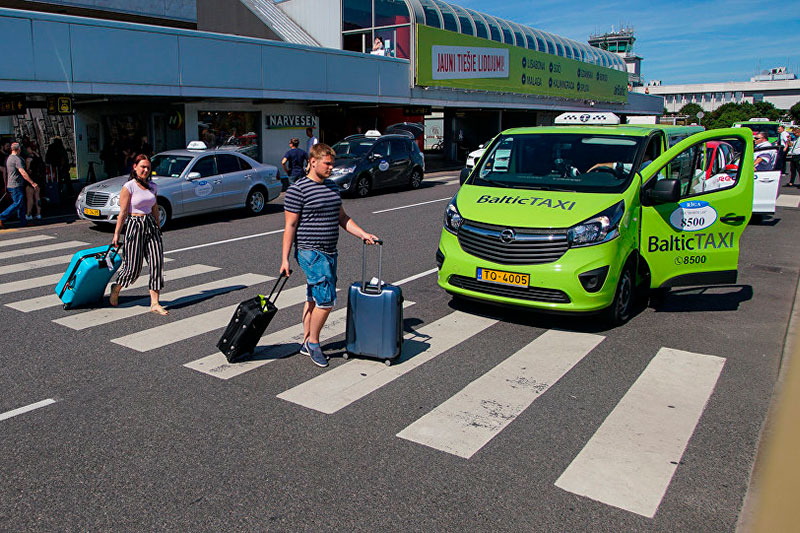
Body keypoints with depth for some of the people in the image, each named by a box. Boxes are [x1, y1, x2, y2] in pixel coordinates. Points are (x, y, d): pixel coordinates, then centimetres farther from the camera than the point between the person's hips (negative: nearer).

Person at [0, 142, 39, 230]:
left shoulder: (8, 158, 15)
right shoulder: (17, 159, -14)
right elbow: (23, 173, -21)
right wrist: (32, 183, -18)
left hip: (10, 185, 10)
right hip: (16, 185, -10)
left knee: (21, 204, 11)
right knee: (17, 203, -9)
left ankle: (24, 221, 13)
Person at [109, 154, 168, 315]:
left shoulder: (152, 187, 11)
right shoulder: (128, 187, -6)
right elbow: (123, 213, -7)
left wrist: (157, 229, 21)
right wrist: (116, 234, -8)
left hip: (151, 225, 5)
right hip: (134, 226, -5)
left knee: (157, 263, -4)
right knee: (133, 267, -1)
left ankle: (154, 303, 0)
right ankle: (116, 289, 31)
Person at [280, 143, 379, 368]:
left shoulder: (333, 187, 13)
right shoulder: (298, 189, -10)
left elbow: (342, 218, 20)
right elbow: (290, 226, -11)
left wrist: (363, 234, 8)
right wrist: (285, 258, -13)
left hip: (329, 252, 8)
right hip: (310, 252, -8)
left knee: (314, 299, 14)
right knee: (326, 300, -11)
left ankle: (307, 343, 25)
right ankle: (313, 342, 7)